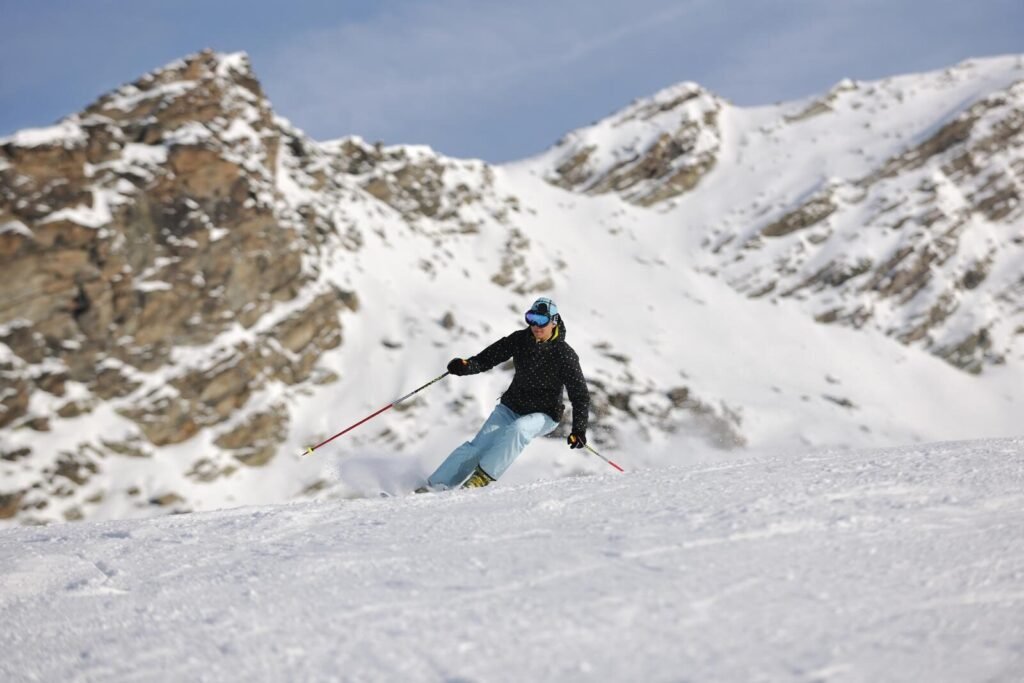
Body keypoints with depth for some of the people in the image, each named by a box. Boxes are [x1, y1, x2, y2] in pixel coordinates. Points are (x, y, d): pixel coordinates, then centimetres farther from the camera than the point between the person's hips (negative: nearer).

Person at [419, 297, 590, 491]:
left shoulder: (564, 355, -16)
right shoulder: (519, 340, -4)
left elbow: (580, 395, -14)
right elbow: (488, 358, -3)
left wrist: (579, 429, -25)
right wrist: (466, 366, -25)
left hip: (544, 415, -3)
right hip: (511, 406, 4)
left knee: (517, 429, -36)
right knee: (478, 445, -13)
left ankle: (482, 476, -28)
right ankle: (434, 486, -11)